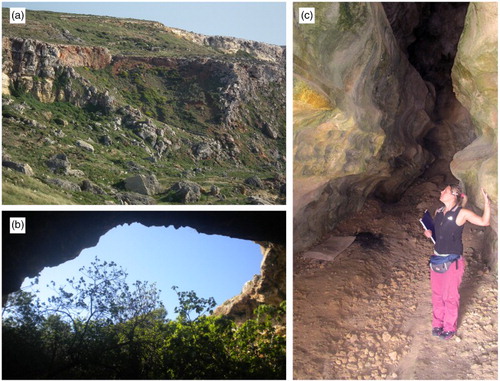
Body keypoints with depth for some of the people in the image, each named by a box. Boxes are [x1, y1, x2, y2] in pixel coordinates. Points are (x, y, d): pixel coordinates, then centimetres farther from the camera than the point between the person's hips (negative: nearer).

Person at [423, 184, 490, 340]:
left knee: (450, 296, 6)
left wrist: (487, 203, -28)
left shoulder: (462, 213, -14)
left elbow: (484, 222, -18)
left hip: (452, 261, -6)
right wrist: (429, 233, -1)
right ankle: (438, 323, 30)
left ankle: (450, 328, 22)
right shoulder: (438, 212, 4)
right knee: (437, 295, 14)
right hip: (437, 259, 6)